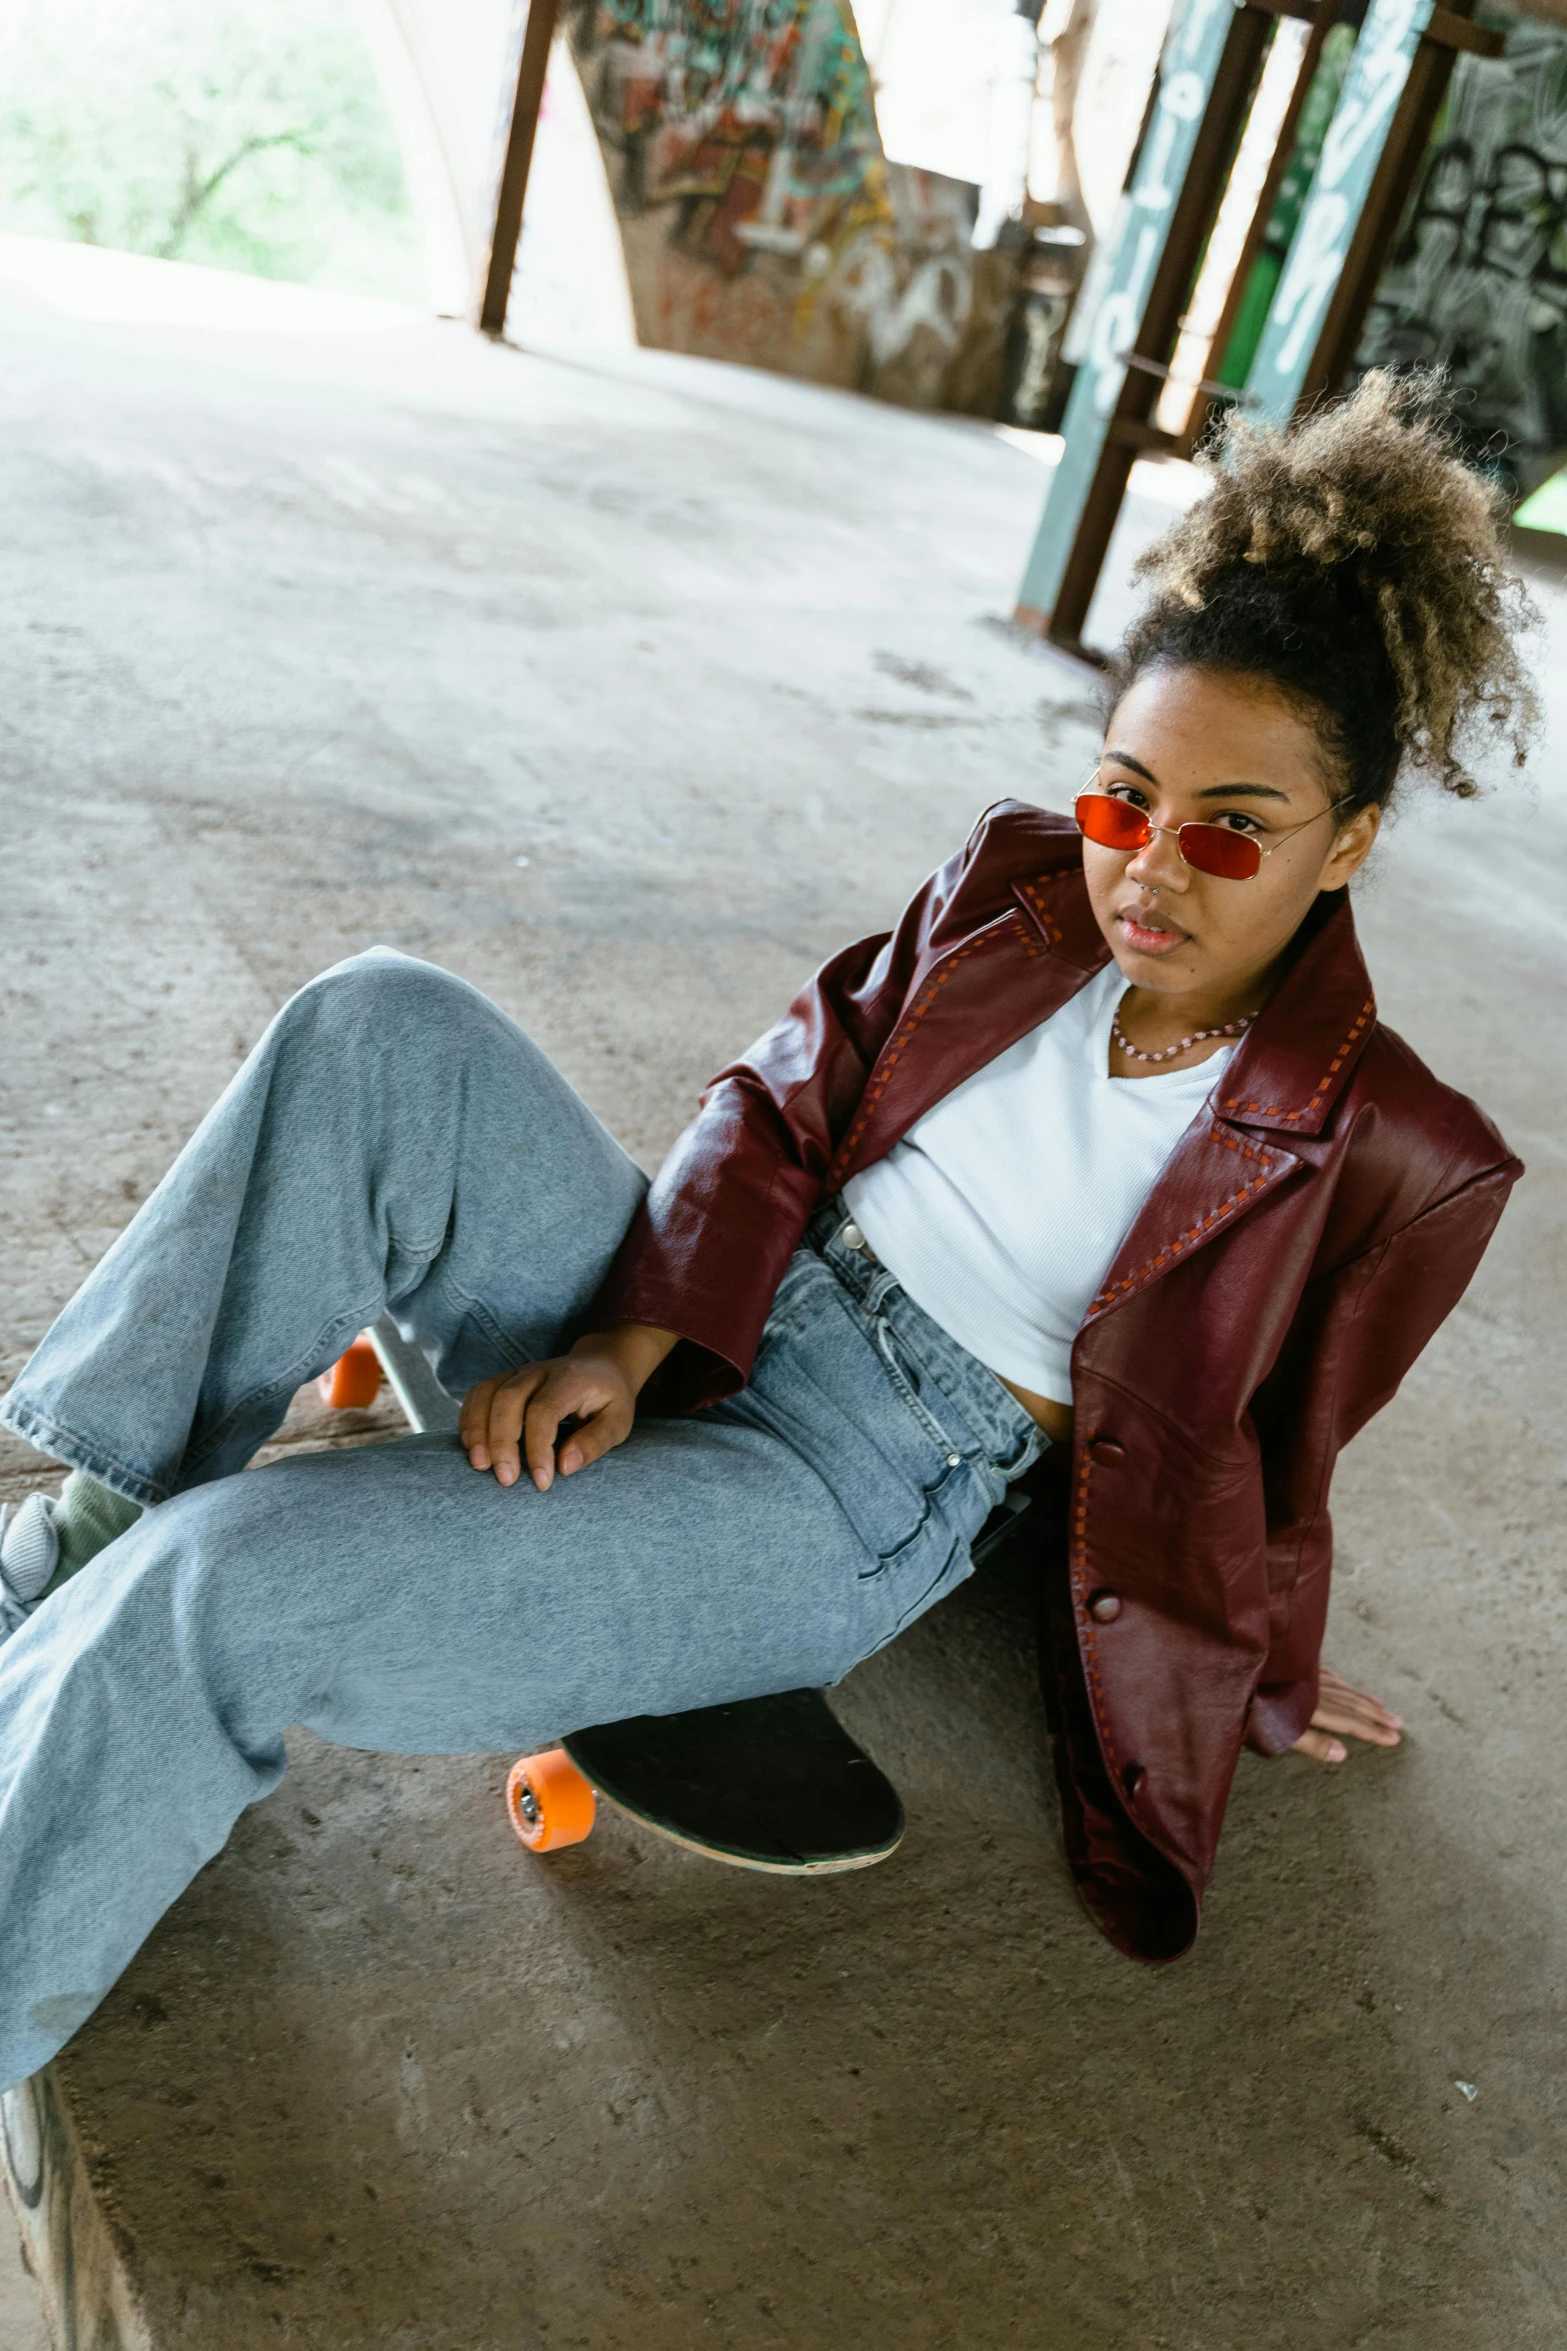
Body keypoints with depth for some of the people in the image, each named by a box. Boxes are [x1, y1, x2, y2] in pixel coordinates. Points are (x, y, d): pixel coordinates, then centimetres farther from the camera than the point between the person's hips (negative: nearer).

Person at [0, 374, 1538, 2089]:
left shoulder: (1382, 1157, -9)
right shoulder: (1021, 882, 3)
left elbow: (1256, 1467, 6)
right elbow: (792, 1095, 4)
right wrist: (634, 1335, -10)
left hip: (853, 1496, -5)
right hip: (689, 1325, 6)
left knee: (222, 1590, -24)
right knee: (384, 1025, -21)